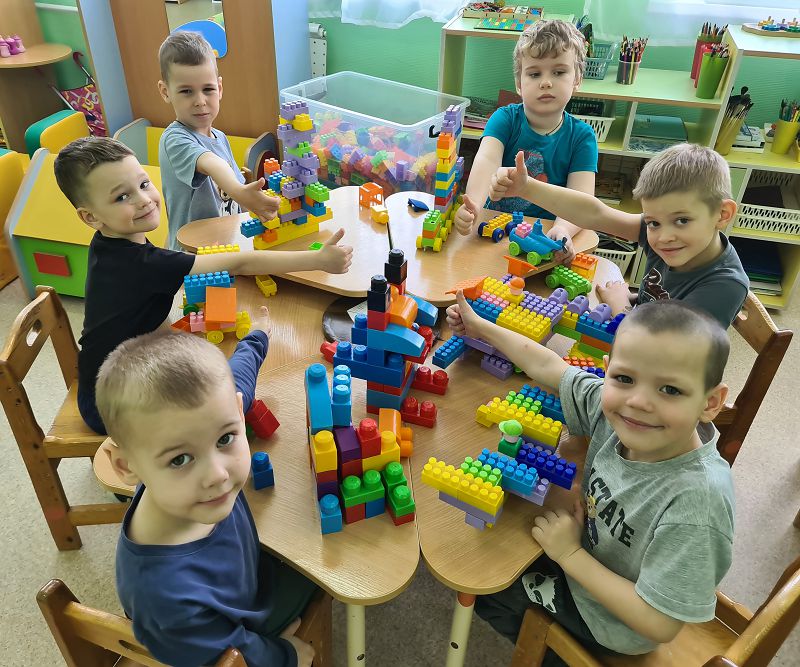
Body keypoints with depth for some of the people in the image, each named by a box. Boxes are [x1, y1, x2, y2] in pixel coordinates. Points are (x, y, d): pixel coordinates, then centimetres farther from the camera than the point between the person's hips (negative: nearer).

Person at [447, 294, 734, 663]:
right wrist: (480, 327, 3)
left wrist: (570, 554, -25)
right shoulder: (613, 408, -23)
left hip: (609, 623, -5)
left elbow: (659, 625, -31)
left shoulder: (695, 502, -38)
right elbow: (548, 366, -7)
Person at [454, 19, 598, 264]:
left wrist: (562, 229, -38)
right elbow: (487, 160, -23)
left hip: (546, 235, 1)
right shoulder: (505, 119, -2)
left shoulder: (582, 136, -1)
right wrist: (472, 205, -45)